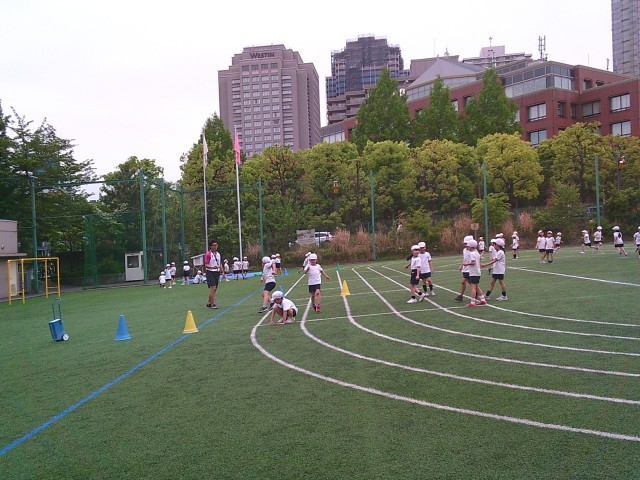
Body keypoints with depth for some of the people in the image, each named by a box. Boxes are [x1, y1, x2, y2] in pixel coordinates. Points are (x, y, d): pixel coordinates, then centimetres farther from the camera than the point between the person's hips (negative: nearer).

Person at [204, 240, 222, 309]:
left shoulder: (218, 254, 12)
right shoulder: (208, 254, -9)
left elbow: (220, 264, 19)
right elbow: (206, 265, -11)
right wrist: (212, 267, -28)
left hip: (217, 272, 7)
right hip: (210, 272, -7)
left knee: (214, 289, 9)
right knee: (213, 288, -14)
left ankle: (208, 303, 20)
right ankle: (213, 304, -9)